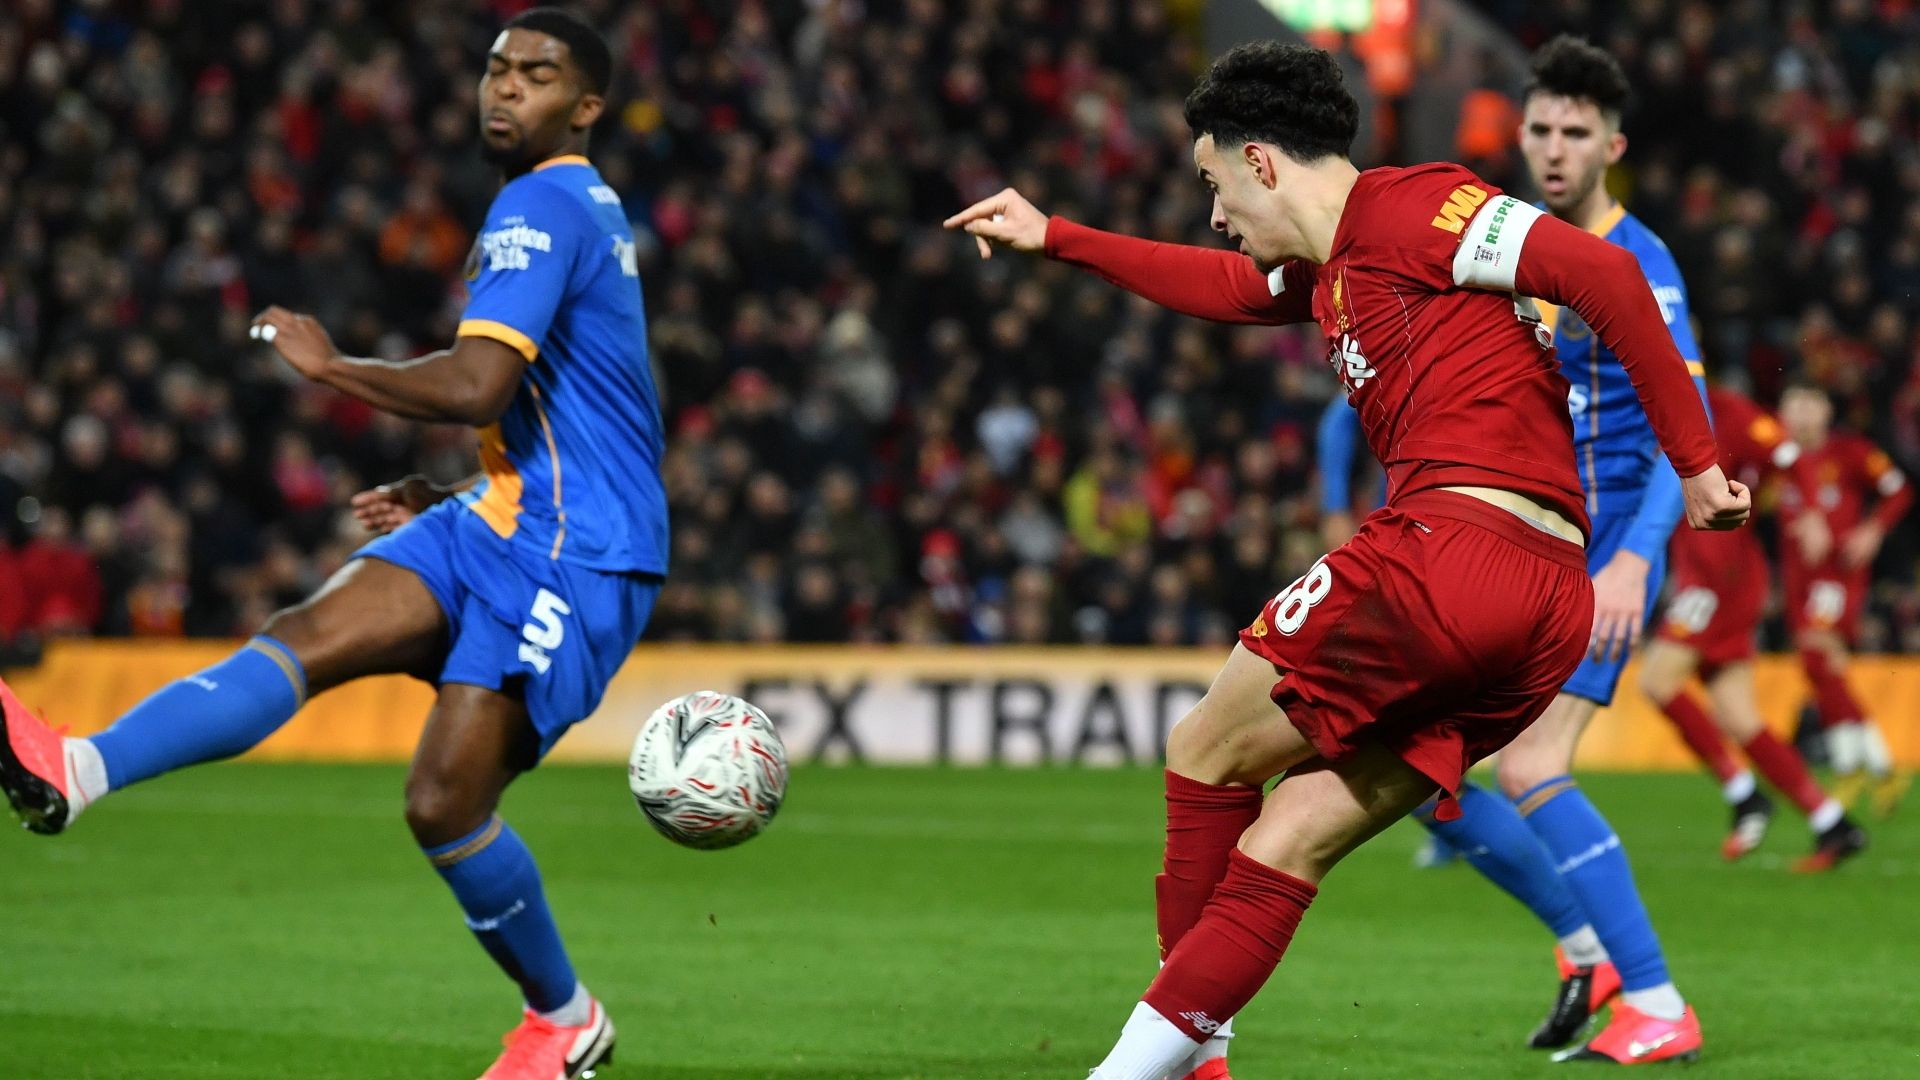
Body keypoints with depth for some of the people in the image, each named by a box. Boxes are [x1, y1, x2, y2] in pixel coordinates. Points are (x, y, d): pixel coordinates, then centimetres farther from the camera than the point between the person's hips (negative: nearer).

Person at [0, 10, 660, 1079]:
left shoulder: (542, 207, -12)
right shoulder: (588, 210, 21)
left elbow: (477, 387, -25)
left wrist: (330, 364, -11)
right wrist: (445, 502, 23)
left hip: (574, 562, -9)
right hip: (505, 523, 9)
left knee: (445, 801, -14)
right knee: (307, 635, -14)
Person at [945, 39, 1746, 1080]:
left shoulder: (1408, 208, -4)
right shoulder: (1331, 267, 25)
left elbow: (1600, 272, -13)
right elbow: (1226, 288, 47)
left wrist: (1693, 461, -13)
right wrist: (1053, 238, 52)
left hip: (1448, 540, -9)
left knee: (1206, 752, 6)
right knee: (1289, 838, 10)